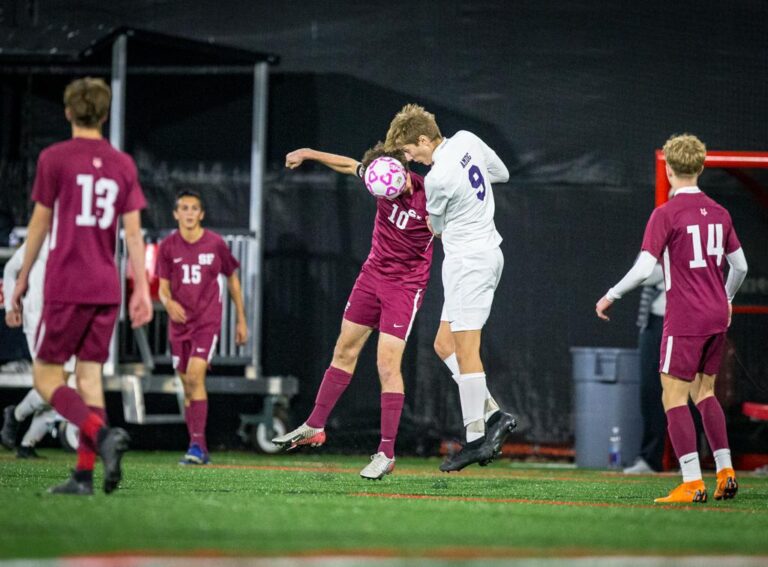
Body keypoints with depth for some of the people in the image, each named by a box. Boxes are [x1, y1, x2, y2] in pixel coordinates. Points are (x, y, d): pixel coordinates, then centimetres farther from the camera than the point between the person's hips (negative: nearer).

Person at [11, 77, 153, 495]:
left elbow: (40, 223, -1)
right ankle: (84, 475, 1)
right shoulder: (123, 165, 9)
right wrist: (141, 289, 5)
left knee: (46, 376, 0)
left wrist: (22, 278, 8)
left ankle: (102, 433, -23)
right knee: (89, 374, 7)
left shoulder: (54, 158, -3)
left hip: (66, 287, -5)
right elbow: (133, 231, 5)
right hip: (107, 288, 5)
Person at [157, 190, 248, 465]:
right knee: (187, 385, 6)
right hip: (179, 322, 3)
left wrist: (241, 320, 11)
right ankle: (200, 450, 14)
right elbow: (163, 287, 3)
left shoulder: (216, 243, -3)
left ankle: (197, 444, -23)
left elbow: (232, 279, 9)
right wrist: (168, 302, -22)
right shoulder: (168, 246, 1)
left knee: (195, 376, -20)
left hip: (208, 320, -3)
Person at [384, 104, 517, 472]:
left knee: (465, 350, -8)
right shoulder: (466, 140, 3)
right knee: (445, 344, 12)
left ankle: (476, 440, -7)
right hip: (487, 252, 10)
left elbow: (438, 228, -3)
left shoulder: (437, 179, -20)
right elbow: (502, 173, 19)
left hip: (468, 260, -10)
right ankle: (493, 414, 6)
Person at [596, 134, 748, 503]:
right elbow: (740, 266, 16)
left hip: (684, 320, -7)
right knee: (704, 392, 19)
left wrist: (611, 296, -3)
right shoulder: (718, 213, 8)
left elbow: (644, 268, -17)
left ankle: (692, 483, -11)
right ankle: (725, 472, 12)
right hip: (717, 316, 7)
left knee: (674, 396, -3)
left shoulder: (666, 214, -11)